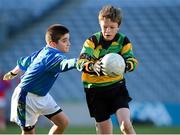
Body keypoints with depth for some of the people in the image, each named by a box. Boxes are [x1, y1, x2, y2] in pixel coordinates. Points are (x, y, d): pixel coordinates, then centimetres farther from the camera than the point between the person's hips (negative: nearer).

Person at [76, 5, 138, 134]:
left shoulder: (123, 40, -4)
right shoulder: (92, 41, -11)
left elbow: (132, 61, -14)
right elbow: (81, 62, -24)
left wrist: (124, 65, -39)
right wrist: (93, 66, -48)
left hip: (117, 86, 1)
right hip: (95, 89, -1)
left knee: (126, 124, -17)